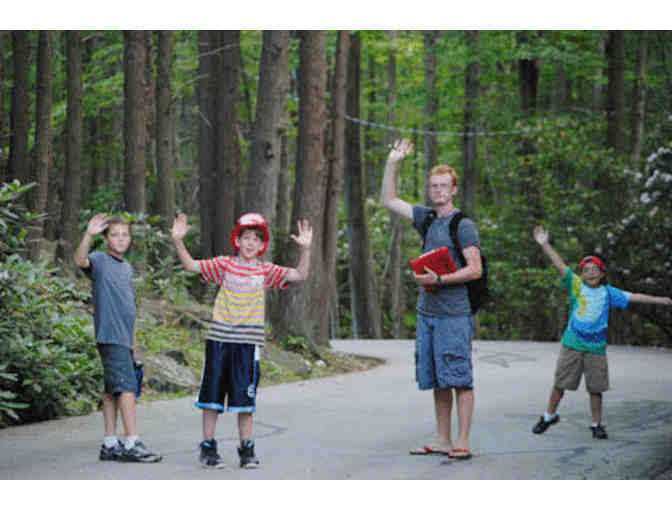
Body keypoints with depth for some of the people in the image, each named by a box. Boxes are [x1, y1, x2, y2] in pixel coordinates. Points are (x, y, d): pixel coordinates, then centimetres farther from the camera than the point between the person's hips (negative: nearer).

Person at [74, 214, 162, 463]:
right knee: (126, 386, -13)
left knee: (113, 390, 10)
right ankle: (132, 444, -15)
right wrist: (89, 234, -43)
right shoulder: (100, 260, -5)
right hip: (110, 336, -8)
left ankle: (110, 444, 13)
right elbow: (80, 260, -28)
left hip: (123, 337, 8)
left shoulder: (127, 267, 19)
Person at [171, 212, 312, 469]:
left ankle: (247, 450, 14)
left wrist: (305, 249, -18)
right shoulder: (224, 265, 2)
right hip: (219, 339, 0)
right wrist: (178, 241, -15)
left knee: (245, 398, 4)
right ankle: (208, 448, 14)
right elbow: (191, 265, -1)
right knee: (212, 394, 5)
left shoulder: (266, 270, 3)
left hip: (248, 342, 0)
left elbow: (300, 275, -4)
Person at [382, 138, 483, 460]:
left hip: (454, 314, -7)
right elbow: (389, 201, 21)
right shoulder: (427, 219, 14)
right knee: (437, 381, 10)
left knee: (459, 379, -6)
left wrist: (438, 279, -18)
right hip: (427, 312, 7)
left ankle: (462, 442, -5)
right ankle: (442, 441, 16)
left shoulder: (464, 225, -6)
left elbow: (474, 269, -13)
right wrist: (392, 164, 14)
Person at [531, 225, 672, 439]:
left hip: (596, 347, 2)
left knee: (596, 388, 5)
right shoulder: (576, 285, -1)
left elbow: (632, 297, 13)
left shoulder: (608, 292, 6)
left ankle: (597, 425, 18)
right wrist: (545, 245, -20)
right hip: (572, 345, -1)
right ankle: (549, 416, 24)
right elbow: (560, 265, -10)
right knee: (560, 383, 5)